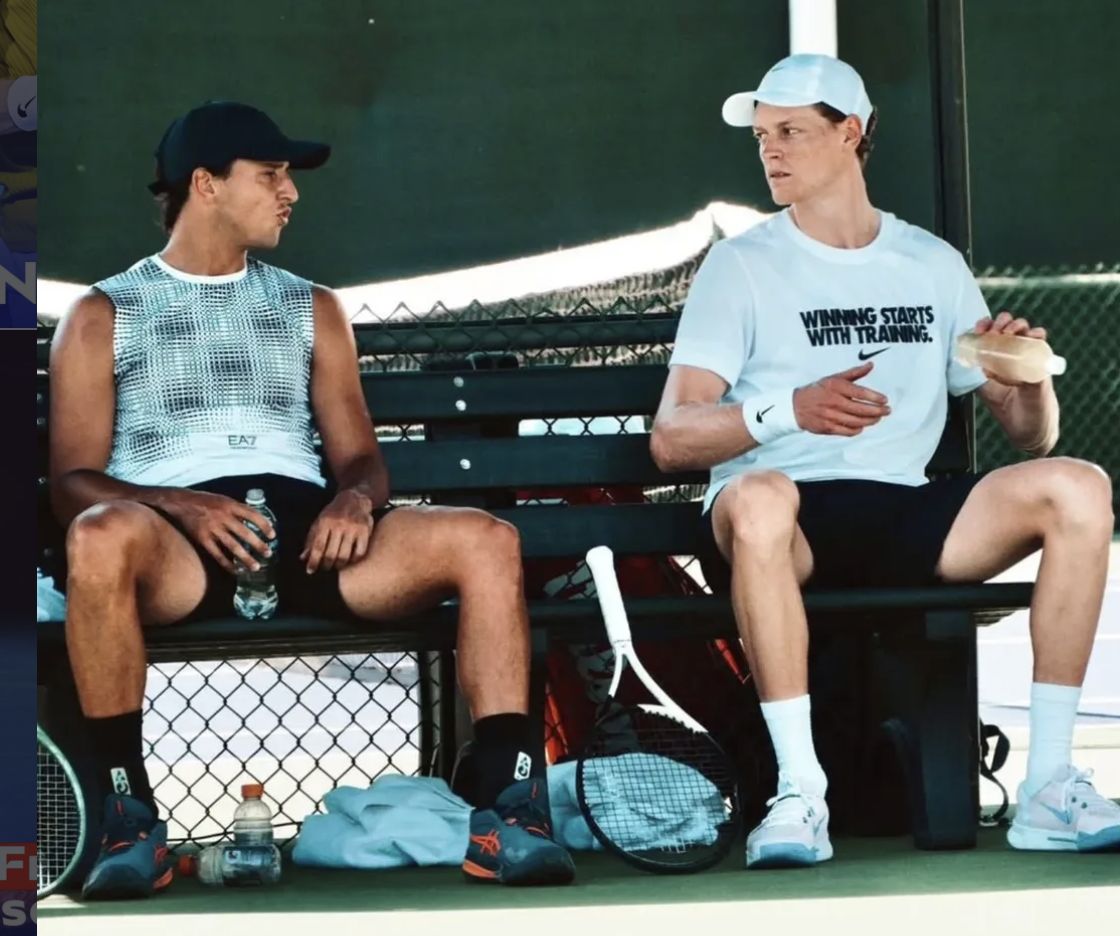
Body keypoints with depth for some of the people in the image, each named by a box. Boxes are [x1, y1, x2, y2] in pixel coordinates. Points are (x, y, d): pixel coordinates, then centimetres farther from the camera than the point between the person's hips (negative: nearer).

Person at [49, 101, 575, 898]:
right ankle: (129, 814, -31)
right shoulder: (104, 317, 14)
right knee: (102, 535, -40)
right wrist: (180, 505, -17)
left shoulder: (311, 309, 26)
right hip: (177, 536, -3)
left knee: (486, 540, -23)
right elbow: (74, 481, 3)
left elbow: (361, 457, 19)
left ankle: (507, 811, -27)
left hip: (306, 531, 4)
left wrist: (353, 498, -7)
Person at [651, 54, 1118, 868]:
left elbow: (1031, 436, 17)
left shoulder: (934, 265, 17)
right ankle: (800, 793, -36)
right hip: (784, 524, -3)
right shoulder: (742, 265, 7)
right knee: (757, 497, -39)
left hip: (906, 525, 3)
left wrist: (1031, 378, -7)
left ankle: (1049, 787, -19)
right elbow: (670, 439, -4)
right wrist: (788, 410, -20)